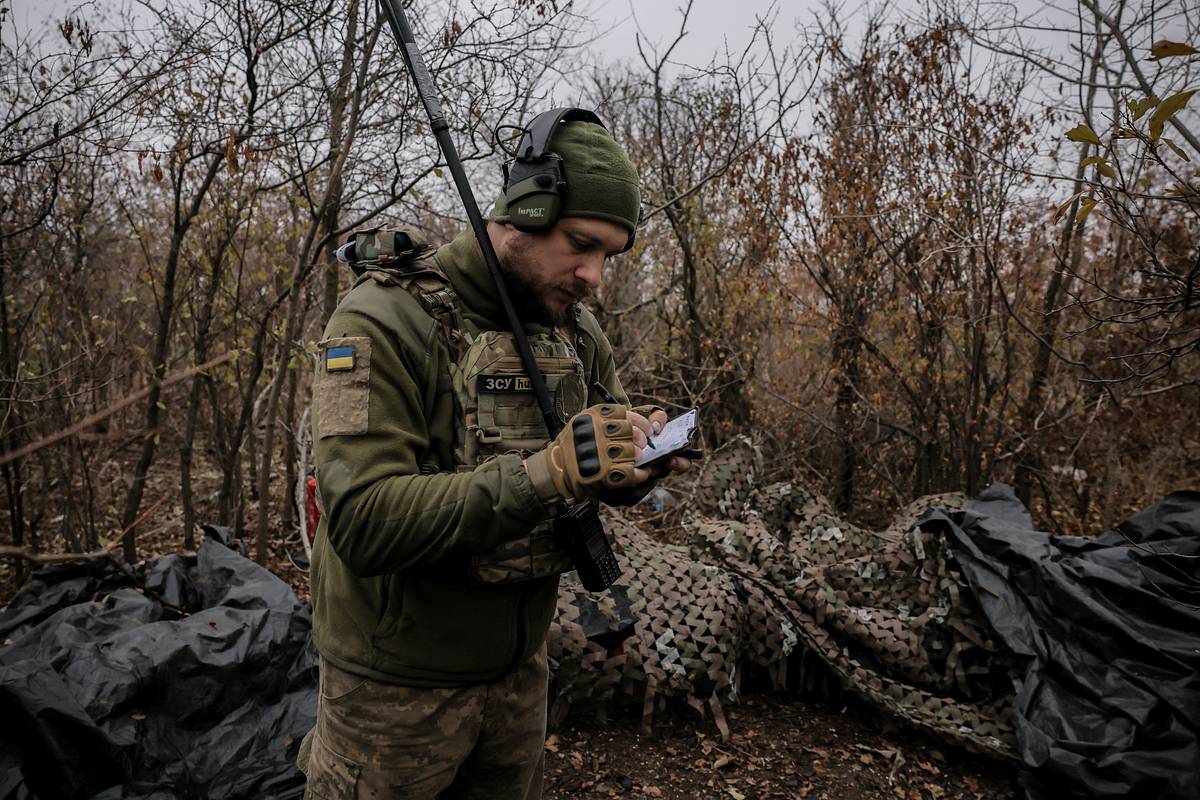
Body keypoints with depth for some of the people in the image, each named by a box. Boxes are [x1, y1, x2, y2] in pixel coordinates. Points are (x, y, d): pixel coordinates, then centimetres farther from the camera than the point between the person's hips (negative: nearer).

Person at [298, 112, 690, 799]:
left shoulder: (575, 330, -1)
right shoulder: (386, 321, -19)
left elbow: (604, 476, 6)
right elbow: (364, 522, -28)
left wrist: (639, 461, -17)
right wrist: (546, 474, -36)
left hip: (521, 666, 6)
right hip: (400, 683, -5)